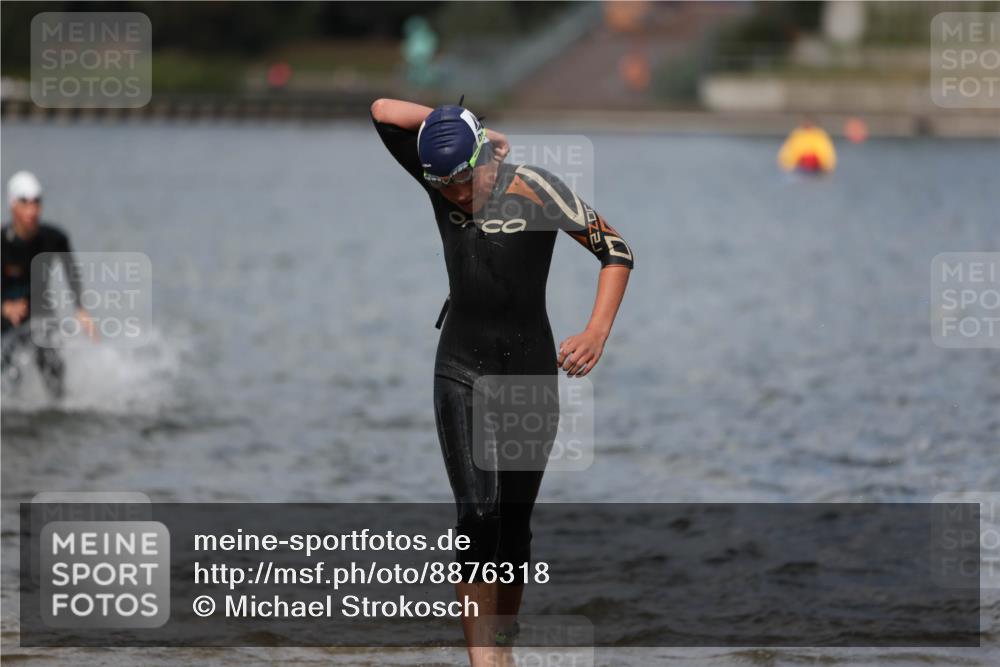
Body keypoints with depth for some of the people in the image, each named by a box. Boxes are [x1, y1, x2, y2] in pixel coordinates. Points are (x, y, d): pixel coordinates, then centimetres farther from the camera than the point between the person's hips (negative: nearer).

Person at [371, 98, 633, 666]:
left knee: (515, 519, 4)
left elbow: (617, 251, -7)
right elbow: (383, 111, -2)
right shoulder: (438, 181, 0)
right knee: (477, 513, -13)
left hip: (531, 367, -1)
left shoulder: (536, 190, -10)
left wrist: (598, 333, -17)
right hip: (461, 369, 1)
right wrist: (453, 121, -4)